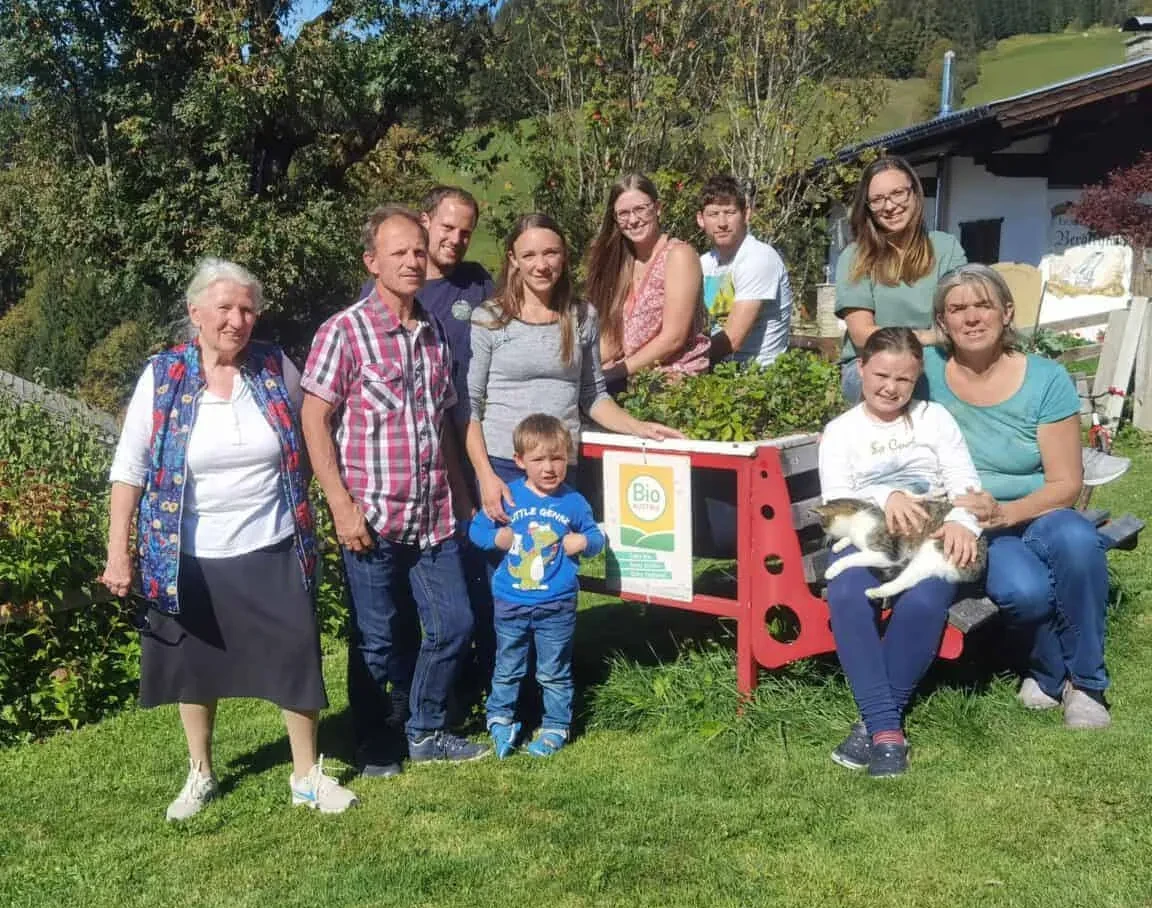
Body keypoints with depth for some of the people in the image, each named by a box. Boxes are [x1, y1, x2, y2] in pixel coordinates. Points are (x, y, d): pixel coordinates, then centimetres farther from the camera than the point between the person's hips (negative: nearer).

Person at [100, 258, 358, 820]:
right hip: (191, 558, 0)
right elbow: (129, 470, -4)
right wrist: (118, 553, -7)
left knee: (296, 660, 4)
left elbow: (305, 443, 12)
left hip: (271, 551, 1)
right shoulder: (162, 378, -8)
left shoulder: (277, 369, -3)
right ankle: (200, 774, 34)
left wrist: (309, 525, 13)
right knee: (195, 666, 14)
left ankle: (306, 774, 22)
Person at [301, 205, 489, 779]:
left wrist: (462, 497, 17)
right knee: (377, 639, 6)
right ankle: (376, 747, 25)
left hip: (434, 516, 6)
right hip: (372, 516, -5)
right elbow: (314, 421, -9)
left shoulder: (434, 333, 10)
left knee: (453, 624, 9)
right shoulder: (344, 331, -7)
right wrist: (342, 506, -15)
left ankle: (425, 732, 29)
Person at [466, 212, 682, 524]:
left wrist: (638, 428, -1)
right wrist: (485, 476, -10)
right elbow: (470, 406, -2)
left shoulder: (584, 318, 8)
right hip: (502, 466, -2)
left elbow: (593, 396, 14)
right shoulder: (488, 320, -1)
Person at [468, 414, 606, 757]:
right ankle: (501, 719, 32)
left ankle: (556, 727, 23)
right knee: (507, 669, 15)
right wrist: (496, 538, -14)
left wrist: (584, 542, -14)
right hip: (510, 603, 1)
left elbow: (595, 536, 7)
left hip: (557, 606, 0)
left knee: (554, 672, 10)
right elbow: (477, 528, 5)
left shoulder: (574, 502, -3)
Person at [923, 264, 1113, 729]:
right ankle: (1049, 671, 2)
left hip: (1036, 515, 1)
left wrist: (1005, 512, -25)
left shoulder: (1046, 379, -4)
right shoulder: (926, 370, -2)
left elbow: (1066, 484, -5)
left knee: (1076, 539, -36)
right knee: (1024, 589, -34)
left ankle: (1085, 683, -12)